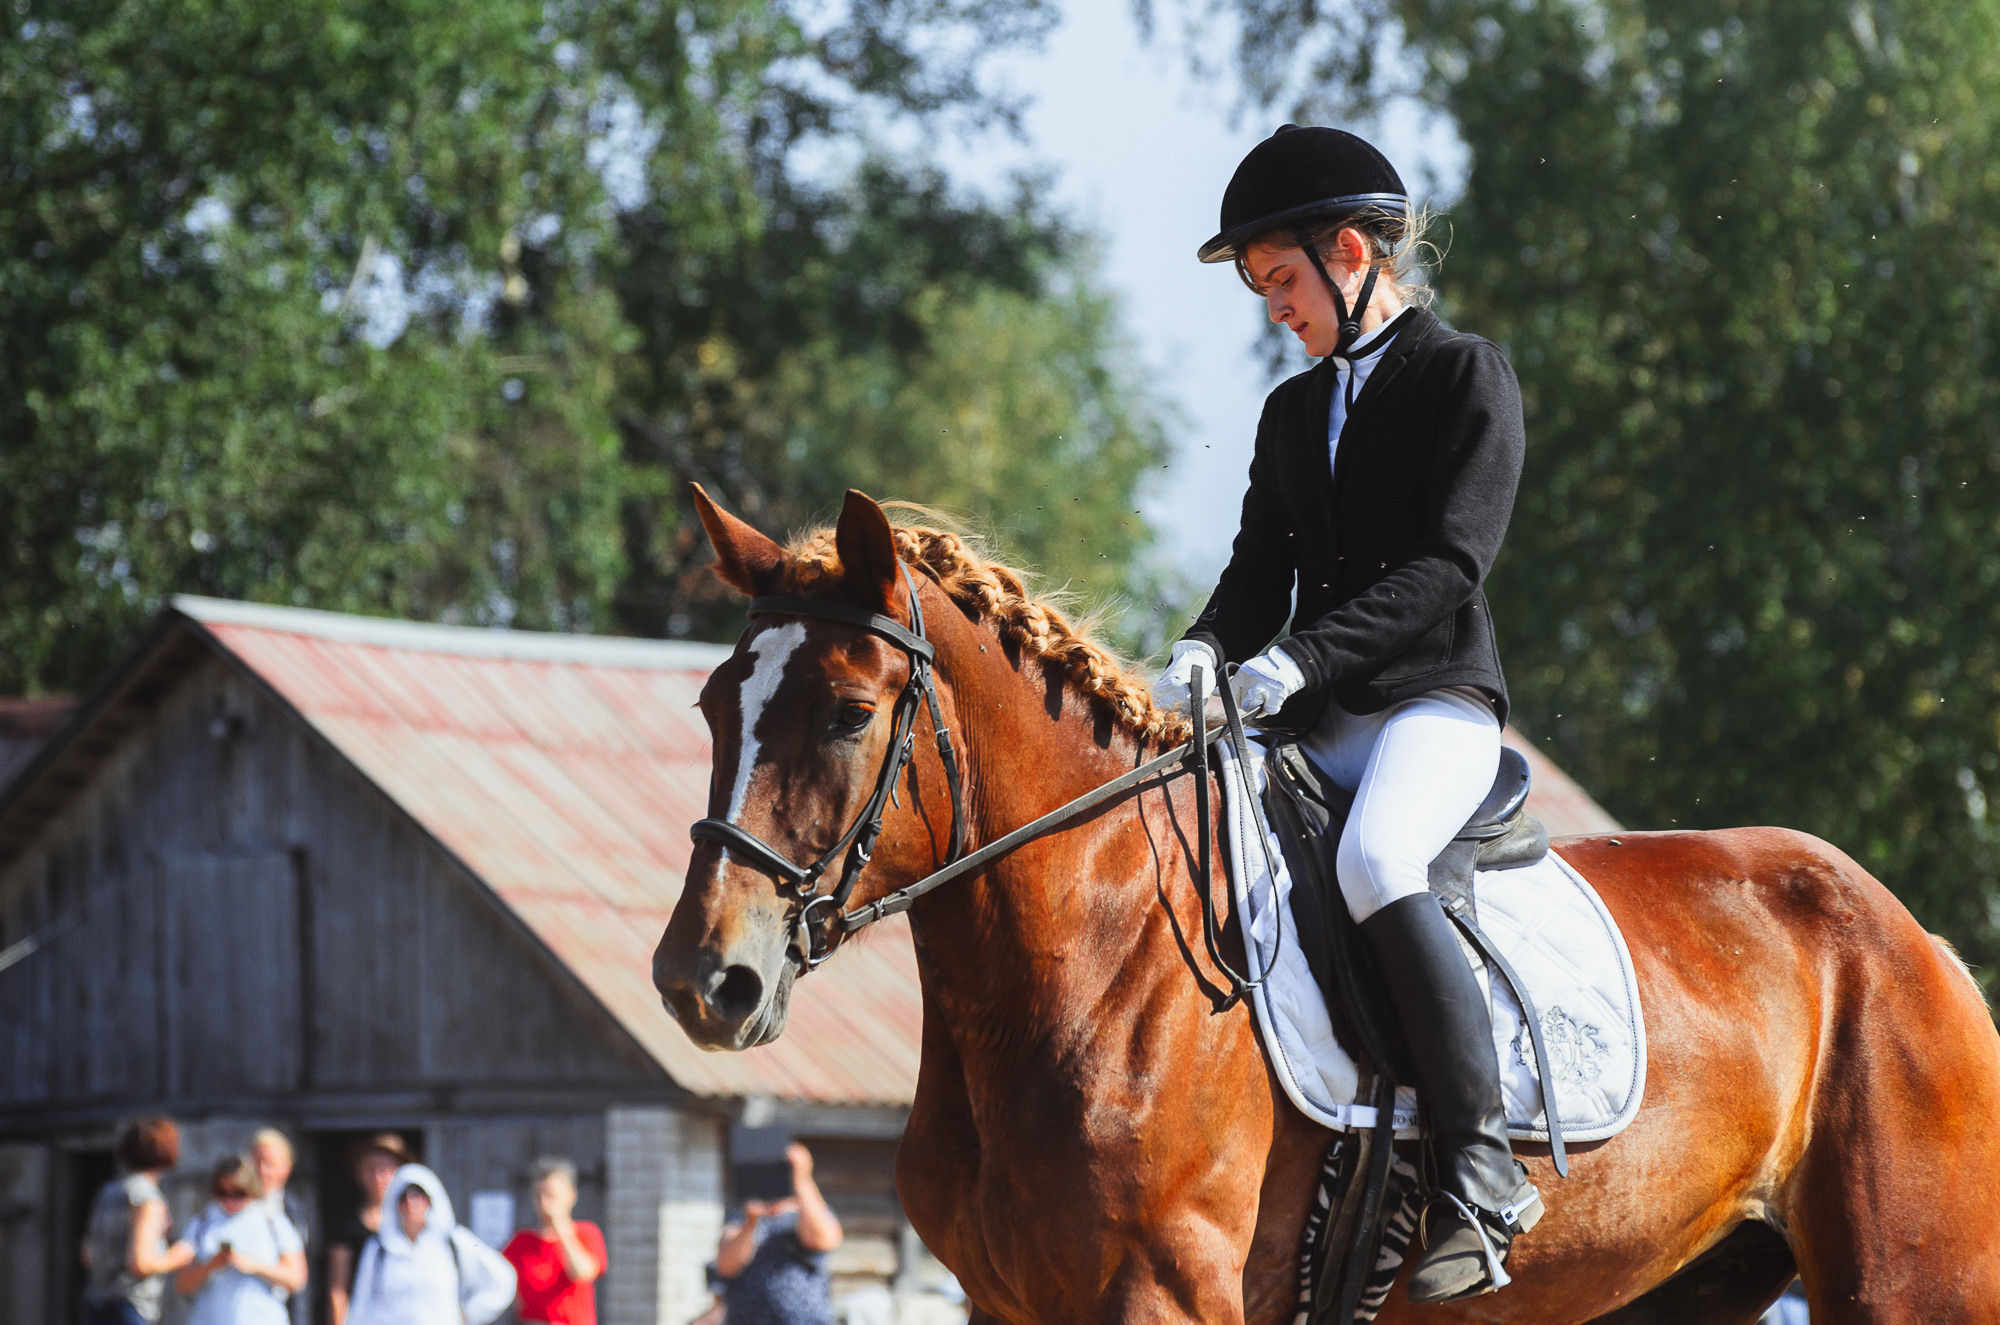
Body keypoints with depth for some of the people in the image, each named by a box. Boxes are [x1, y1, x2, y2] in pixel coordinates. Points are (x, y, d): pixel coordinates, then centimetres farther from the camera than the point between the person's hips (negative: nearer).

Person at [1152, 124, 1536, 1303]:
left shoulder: (1469, 377, -1)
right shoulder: (1294, 412, 21)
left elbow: (1450, 561, -13)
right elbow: (1262, 568, 16)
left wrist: (1304, 654, -24)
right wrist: (1209, 649, -8)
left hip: (1437, 700, -8)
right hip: (1314, 722, 8)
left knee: (1373, 861, -36)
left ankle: (1483, 1172, -35)